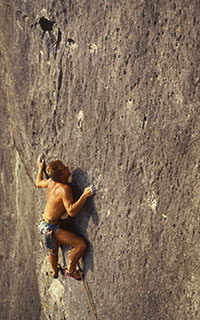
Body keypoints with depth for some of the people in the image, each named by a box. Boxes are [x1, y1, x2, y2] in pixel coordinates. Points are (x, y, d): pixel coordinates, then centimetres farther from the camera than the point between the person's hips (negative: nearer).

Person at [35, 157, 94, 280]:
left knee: (53, 250, 34)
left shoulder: (51, 182, -5)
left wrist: (40, 169, 30)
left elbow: (38, 183, 17)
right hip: (51, 227, -9)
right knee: (81, 244, -14)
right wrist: (84, 195, -40)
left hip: (45, 223, 9)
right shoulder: (64, 189, -30)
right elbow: (71, 211, -38)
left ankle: (55, 271, 60)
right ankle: (70, 270, 8)